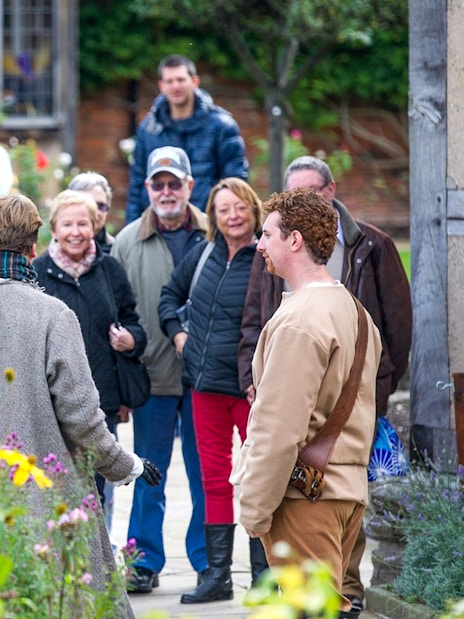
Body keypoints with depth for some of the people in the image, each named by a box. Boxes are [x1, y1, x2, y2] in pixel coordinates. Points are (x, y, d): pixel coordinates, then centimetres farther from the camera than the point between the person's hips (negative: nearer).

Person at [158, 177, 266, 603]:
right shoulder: (204, 254, 9)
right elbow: (171, 293, 27)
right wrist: (176, 332, 13)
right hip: (206, 384, 6)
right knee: (214, 478, 9)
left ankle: (265, 576, 4)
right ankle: (218, 575, 15)